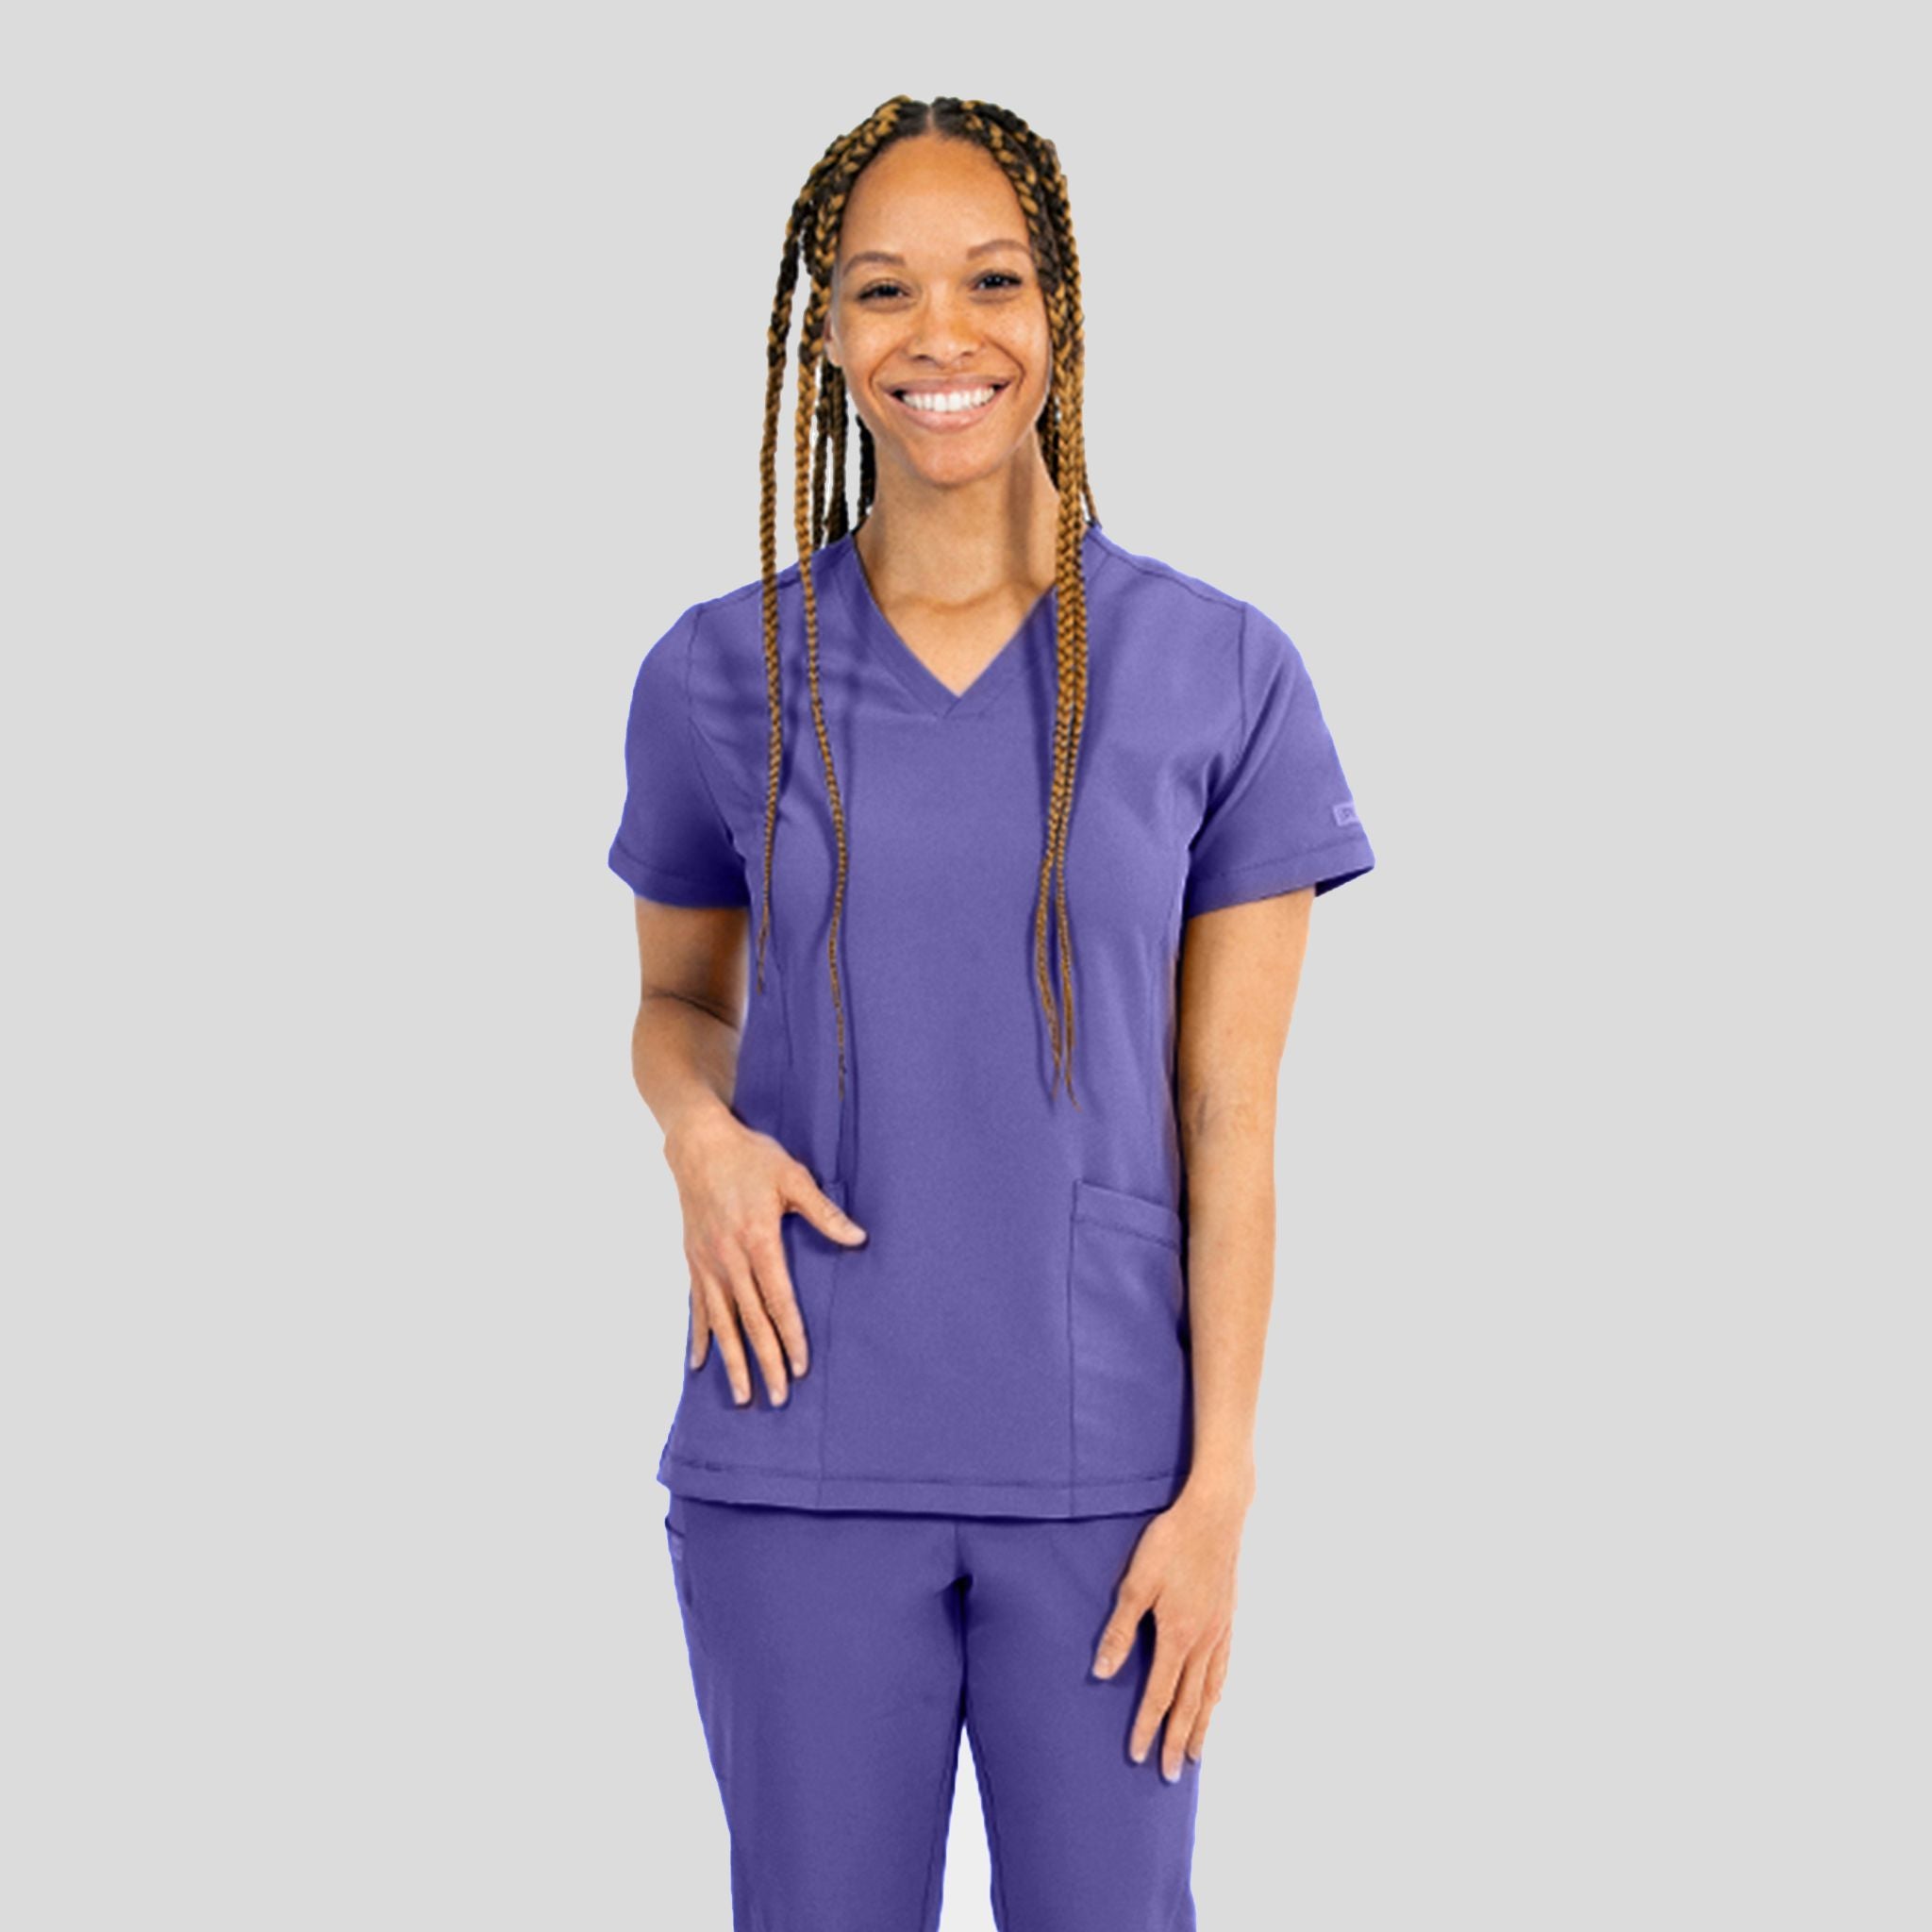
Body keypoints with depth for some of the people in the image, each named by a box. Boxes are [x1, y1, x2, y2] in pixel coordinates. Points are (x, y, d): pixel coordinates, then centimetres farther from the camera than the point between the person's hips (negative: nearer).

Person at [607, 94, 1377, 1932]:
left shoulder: (1223, 676, -2)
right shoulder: (721, 675, 1)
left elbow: (1230, 1123, -2)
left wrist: (1218, 1491, -5)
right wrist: (699, 1129, -8)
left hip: (1104, 1472, -1)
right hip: (803, 1468, 1)